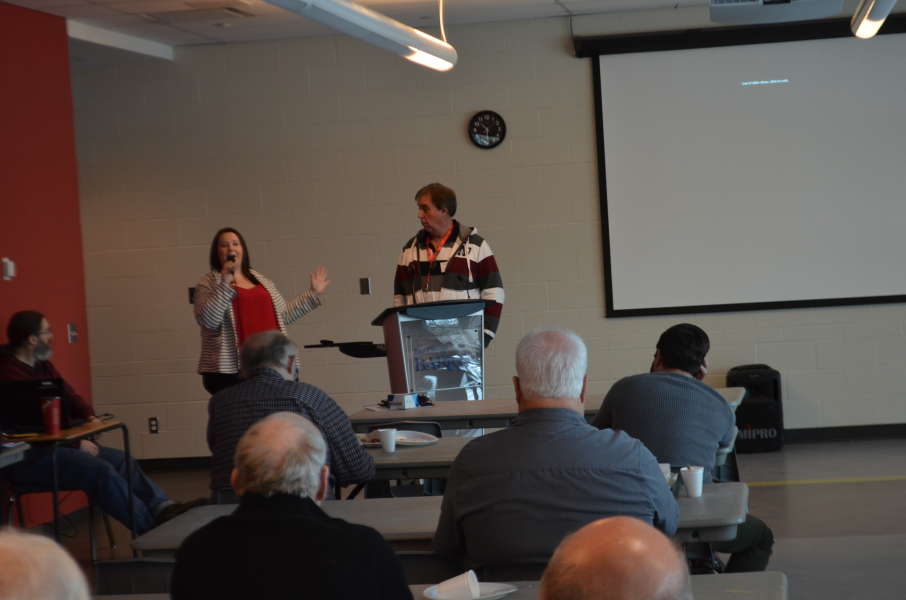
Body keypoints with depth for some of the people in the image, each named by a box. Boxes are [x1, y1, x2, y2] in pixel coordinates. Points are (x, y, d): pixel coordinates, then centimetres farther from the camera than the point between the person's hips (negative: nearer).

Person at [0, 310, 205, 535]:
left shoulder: (43, 366, 14)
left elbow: (70, 396, 21)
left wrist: (89, 416, -1)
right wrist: (76, 444, -18)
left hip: (54, 443, 10)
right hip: (27, 458, -10)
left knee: (121, 460, -3)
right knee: (100, 470, -24)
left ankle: (163, 508, -16)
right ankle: (150, 527, -21)